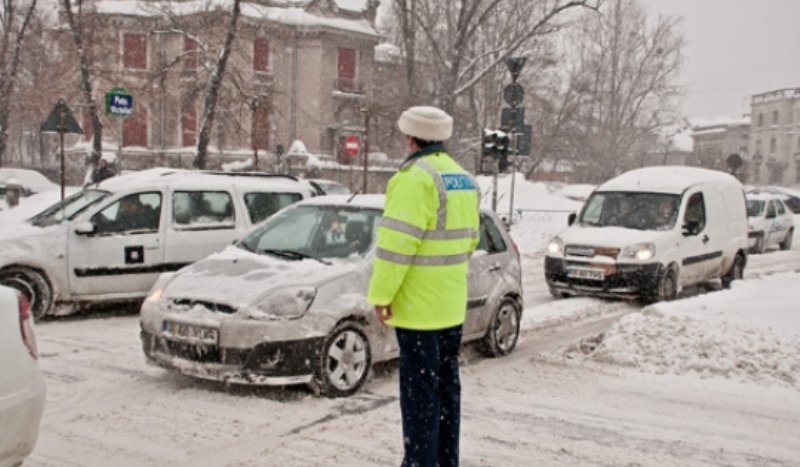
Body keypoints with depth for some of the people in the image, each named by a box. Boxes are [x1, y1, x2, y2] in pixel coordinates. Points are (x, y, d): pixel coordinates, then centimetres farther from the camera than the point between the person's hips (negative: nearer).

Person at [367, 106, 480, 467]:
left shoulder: (416, 178, -16)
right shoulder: (464, 179, 12)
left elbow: (397, 241, -21)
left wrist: (381, 294, -15)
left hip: (417, 305, -9)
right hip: (451, 305, 9)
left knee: (420, 387, -2)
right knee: (446, 382, 16)